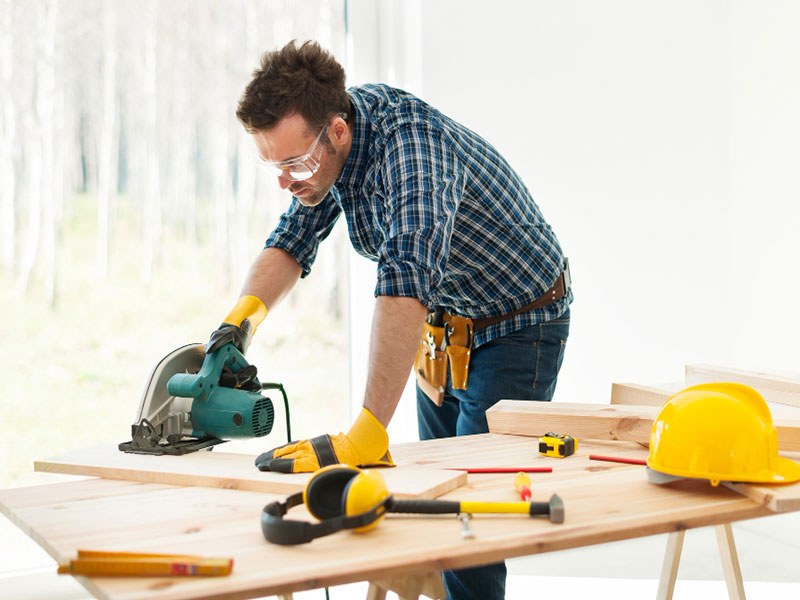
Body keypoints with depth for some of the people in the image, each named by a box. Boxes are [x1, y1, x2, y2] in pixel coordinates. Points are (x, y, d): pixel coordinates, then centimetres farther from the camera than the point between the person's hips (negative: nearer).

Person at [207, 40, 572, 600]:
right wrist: (243, 315, -19)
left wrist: (367, 435, -56)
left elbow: (407, 279, -49)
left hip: (516, 328, -7)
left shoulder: (412, 140, -36)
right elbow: (293, 239, 1)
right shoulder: (323, 141, -11)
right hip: (442, 326, 8)